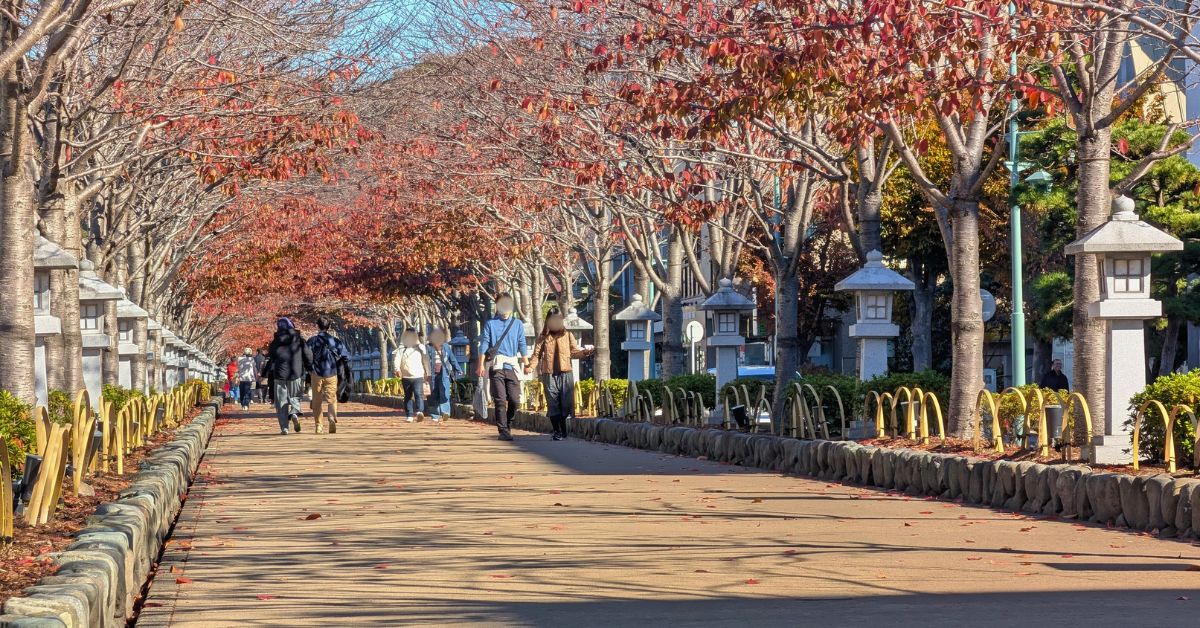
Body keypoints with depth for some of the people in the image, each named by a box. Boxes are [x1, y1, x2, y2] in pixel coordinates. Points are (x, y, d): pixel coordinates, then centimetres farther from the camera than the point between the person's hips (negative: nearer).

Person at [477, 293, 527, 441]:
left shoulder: (517, 324, 14)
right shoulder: (490, 324, 8)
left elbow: (522, 346, 13)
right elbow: (484, 345, 3)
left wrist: (525, 364, 6)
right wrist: (481, 365, -6)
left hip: (512, 366, 2)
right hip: (496, 366, -2)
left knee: (515, 400, -3)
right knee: (500, 399, -7)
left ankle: (505, 423, 20)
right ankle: (503, 430, -4)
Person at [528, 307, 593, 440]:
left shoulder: (568, 335, 12)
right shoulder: (543, 337, 8)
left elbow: (574, 351, 12)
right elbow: (537, 354, 3)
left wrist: (584, 352, -8)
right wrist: (531, 366, -13)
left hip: (565, 373, 1)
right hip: (549, 375, -1)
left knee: (566, 403, -1)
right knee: (553, 404, -1)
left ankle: (564, 431, 10)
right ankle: (557, 432, 4)